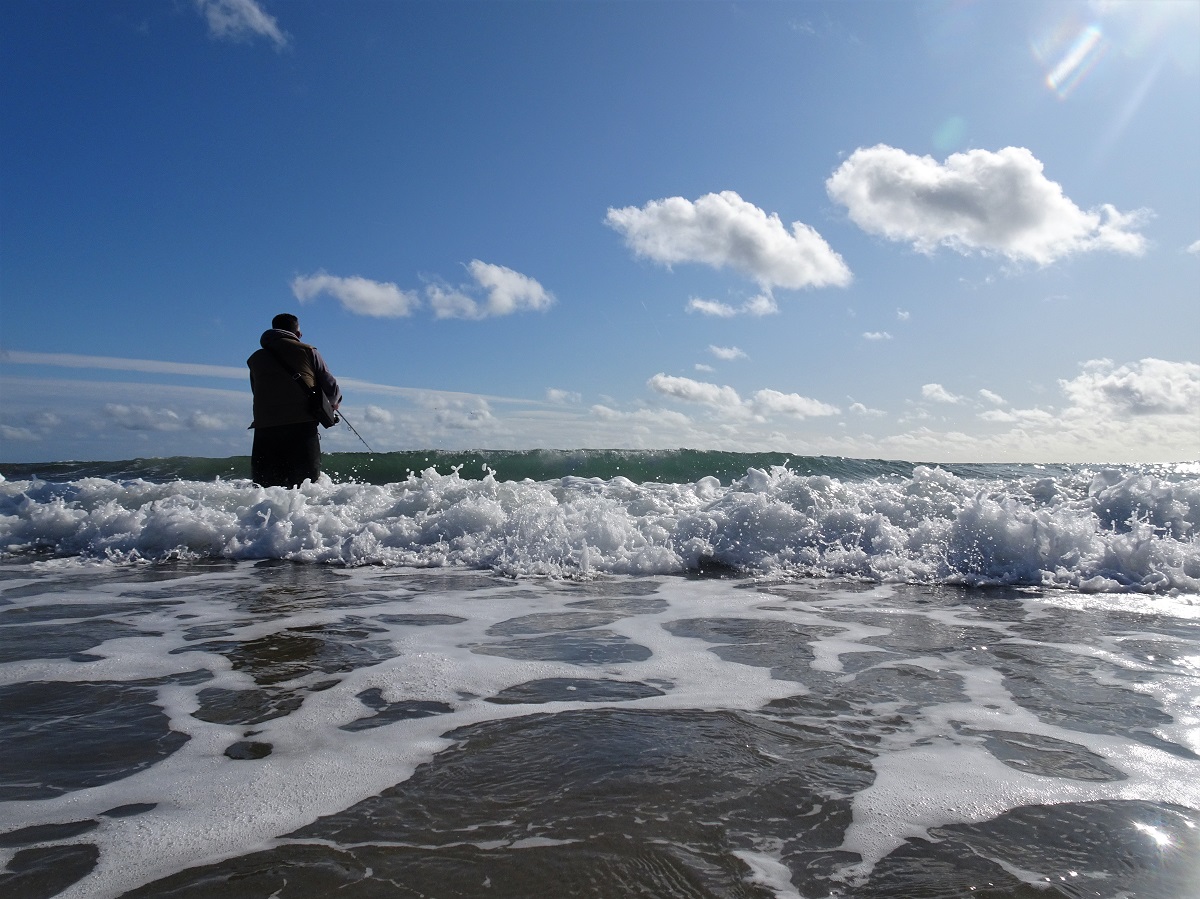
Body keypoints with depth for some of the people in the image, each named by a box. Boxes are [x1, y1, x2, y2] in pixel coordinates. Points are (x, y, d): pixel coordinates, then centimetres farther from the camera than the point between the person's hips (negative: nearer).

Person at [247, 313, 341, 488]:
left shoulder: (255, 359, 18)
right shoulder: (308, 352, 8)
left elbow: (257, 393, 21)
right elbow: (331, 387, 6)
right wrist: (335, 402, 27)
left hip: (264, 429, 3)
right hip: (303, 428, -2)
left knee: (264, 486, 2)